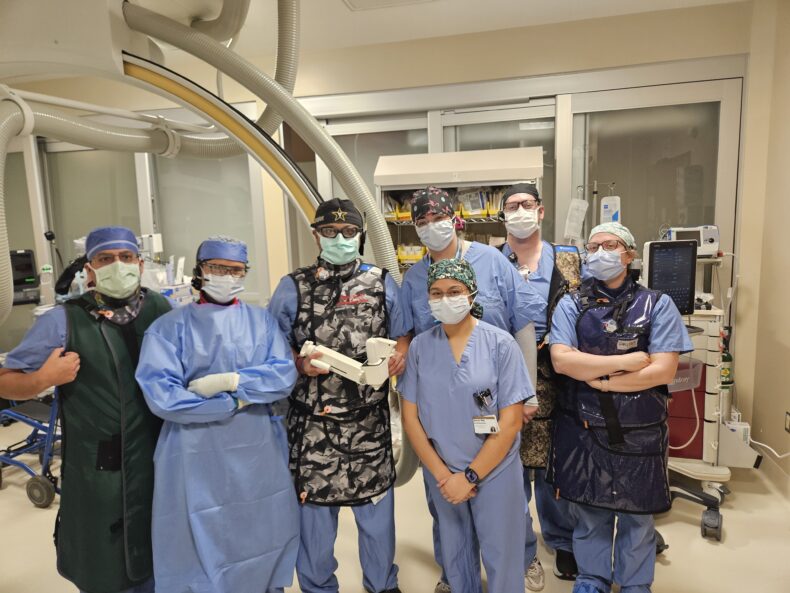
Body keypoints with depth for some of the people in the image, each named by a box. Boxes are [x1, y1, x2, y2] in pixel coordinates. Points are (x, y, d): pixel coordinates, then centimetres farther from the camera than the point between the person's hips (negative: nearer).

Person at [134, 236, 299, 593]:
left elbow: (285, 375, -6)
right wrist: (236, 402, -14)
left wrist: (232, 381, -20)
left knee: (262, 538, 17)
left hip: (257, 453, 3)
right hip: (197, 458, -2)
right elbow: (160, 396, -15)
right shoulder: (170, 328, -4)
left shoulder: (261, 321, 4)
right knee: (200, 546, 10)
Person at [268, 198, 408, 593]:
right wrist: (301, 364, -15)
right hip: (312, 421, -1)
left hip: (370, 421, 1)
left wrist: (400, 354, -11)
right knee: (313, 505, 12)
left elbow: (401, 334, 10)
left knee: (377, 503, 14)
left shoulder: (382, 283, 4)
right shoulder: (292, 287, 1)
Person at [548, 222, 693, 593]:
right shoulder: (571, 305, -1)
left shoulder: (657, 304, -3)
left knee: (636, 516, 15)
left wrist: (600, 380, -15)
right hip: (583, 431, 1)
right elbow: (561, 359, -15)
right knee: (589, 513, 16)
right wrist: (627, 360, -16)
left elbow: (664, 369, -13)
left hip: (639, 435, 0)